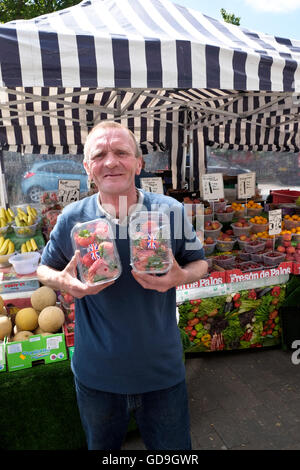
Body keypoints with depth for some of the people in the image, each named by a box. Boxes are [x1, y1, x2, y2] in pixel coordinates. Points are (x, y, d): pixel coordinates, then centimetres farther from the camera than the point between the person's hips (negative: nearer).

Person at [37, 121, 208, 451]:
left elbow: (199, 262, 1)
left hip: (162, 370, 0)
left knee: (173, 446, 23)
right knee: (102, 446, 29)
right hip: (96, 373, 1)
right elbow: (44, 268, 4)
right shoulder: (71, 219, -11)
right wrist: (64, 282, -19)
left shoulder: (172, 211, -12)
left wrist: (180, 276, -22)